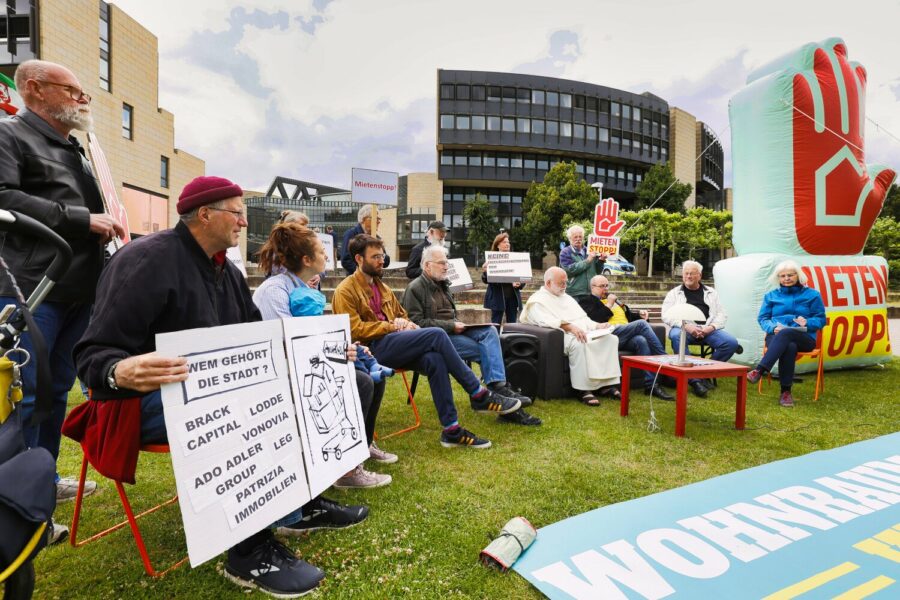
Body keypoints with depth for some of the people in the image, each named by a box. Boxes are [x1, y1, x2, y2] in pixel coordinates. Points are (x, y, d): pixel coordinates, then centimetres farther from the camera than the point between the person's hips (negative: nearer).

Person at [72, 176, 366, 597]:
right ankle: (251, 550, -19)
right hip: (149, 397, -9)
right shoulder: (147, 261, -17)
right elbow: (93, 353, -22)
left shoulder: (227, 272, 11)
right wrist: (121, 372, -45)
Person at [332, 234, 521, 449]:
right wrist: (391, 326, -11)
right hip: (373, 348, -7)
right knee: (436, 334, -25)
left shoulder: (381, 287, 23)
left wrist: (406, 324, 7)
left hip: (392, 345, 7)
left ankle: (451, 429, -23)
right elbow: (355, 329, -11)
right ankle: (479, 395, -17)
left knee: (434, 359, -27)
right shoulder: (345, 291, 0)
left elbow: (402, 315, 31)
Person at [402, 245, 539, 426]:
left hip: (451, 331, 7)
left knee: (490, 331, -20)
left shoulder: (443, 285, 21)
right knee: (484, 349, -22)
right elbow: (417, 323, -14)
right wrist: (451, 326, -17)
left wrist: (459, 324, 6)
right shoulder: (415, 288, -5)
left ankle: (499, 386, -30)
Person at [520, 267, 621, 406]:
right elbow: (547, 321, -18)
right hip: (562, 336, -8)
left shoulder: (566, 297, 29)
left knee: (611, 338, -13)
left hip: (584, 333, 8)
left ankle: (607, 384, -16)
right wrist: (570, 327, -30)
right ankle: (584, 389, -31)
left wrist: (597, 325, 5)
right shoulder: (537, 300, 1)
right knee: (578, 343, -38)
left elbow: (583, 318, 25)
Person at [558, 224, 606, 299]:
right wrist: (587, 261, -16)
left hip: (592, 293, 5)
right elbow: (570, 270, -17)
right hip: (574, 295, -5)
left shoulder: (590, 251, 13)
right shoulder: (565, 253, -1)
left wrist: (601, 261, -1)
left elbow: (597, 271, 18)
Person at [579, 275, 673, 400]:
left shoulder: (613, 299, 34)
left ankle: (651, 385, -33)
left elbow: (628, 315, 38)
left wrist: (639, 314, 16)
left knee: (642, 341, -30)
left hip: (627, 336, 6)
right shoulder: (586, 301, 10)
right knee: (642, 324, -26)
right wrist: (609, 305, 0)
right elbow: (595, 319, -8)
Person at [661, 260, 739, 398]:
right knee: (676, 336, -37)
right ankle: (694, 380, -32)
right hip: (684, 329, -2)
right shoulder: (674, 293, 16)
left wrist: (711, 327, -8)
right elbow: (666, 315, 3)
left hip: (708, 329, 2)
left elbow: (722, 314, 14)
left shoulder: (711, 293, 23)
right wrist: (687, 326, -14)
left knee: (731, 342, -24)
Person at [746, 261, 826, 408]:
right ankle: (786, 392, -35)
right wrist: (773, 327, -11)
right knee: (789, 347, -38)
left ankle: (759, 371, -49)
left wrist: (807, 323, -15)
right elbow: (762, 318, 11)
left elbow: (821, 320, 8)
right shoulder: (771, 296, 17)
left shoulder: (812, 295, 13)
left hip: (804, 339, -1)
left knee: (785, 334, -39)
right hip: (776, 336, 1)